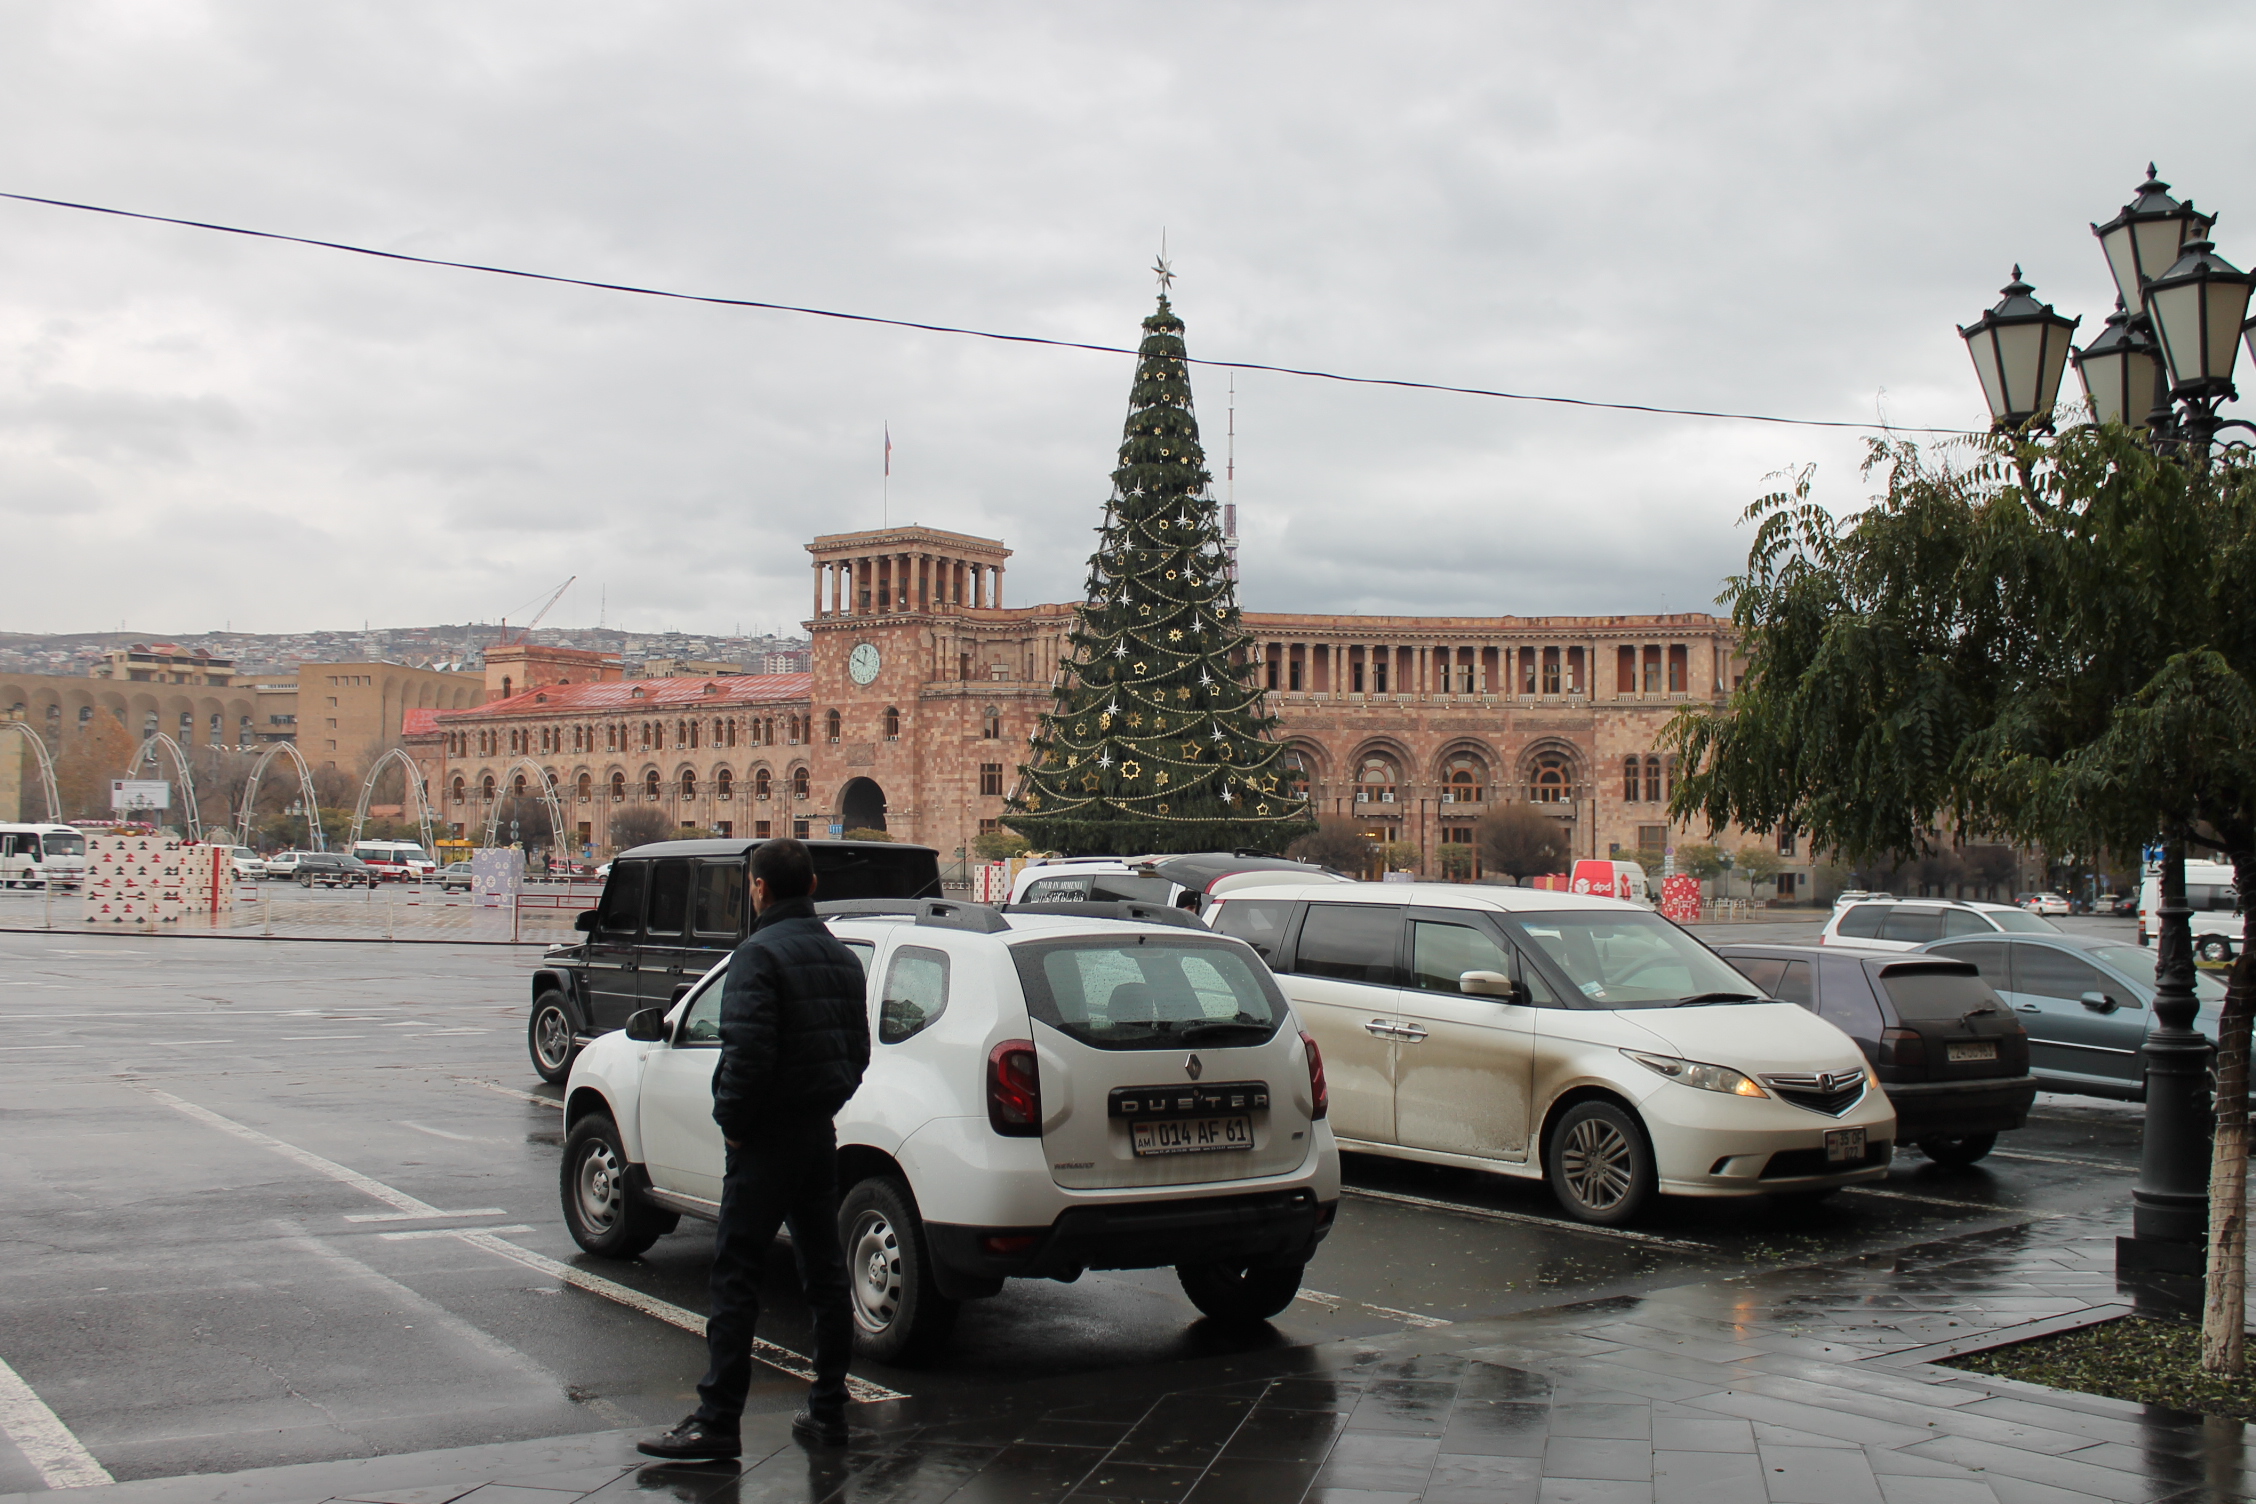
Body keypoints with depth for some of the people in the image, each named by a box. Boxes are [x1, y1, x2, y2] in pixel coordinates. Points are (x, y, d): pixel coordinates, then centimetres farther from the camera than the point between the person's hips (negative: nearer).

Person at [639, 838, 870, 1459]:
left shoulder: (759, 954, -14)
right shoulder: (840, 956, 12)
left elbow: (747, 1053, -23)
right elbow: (858, 1050, 16)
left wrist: (732, 1121, -11)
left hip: (768, 1138, -8)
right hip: (821, 1133, 8)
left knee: (735, 1275, -4)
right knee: (824, 1272, 12)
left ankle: (716, 1419, -3)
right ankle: (827, 1411, 17)